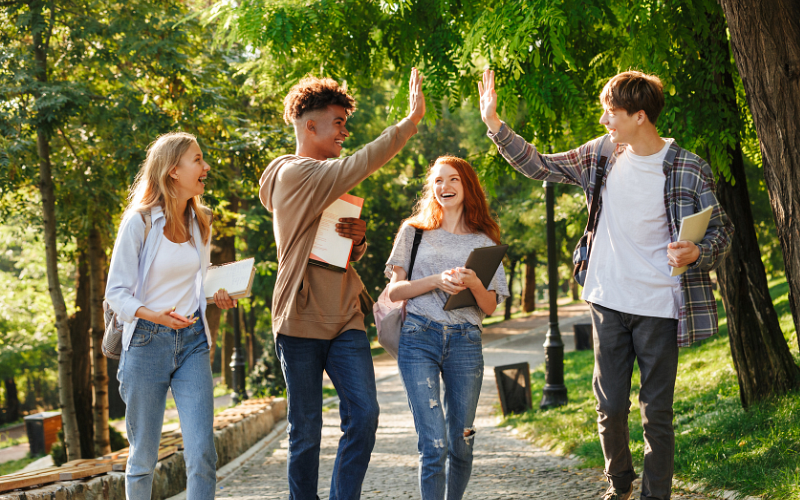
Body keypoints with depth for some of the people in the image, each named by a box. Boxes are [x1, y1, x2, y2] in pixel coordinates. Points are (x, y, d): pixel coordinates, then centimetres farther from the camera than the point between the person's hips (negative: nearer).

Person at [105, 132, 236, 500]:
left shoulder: (200, 223, 10)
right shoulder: (139, 222, -7)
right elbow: (116, 293, -8)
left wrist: (218, 295, 2)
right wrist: (155, 315, -26)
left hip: (192, 341, 4)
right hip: (147, 341, -4)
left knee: (202, 454, -10)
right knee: (143, 457, 4)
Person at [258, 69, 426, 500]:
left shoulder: (330, 185, 18)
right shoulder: (293, 174, -8)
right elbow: (360, 164, -20)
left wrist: (357, 240, 0)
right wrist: (412, 120, -18)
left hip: (344, 320, 7)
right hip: (301, 321, -7)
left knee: (363, 415, -8)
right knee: (306, 431, 1)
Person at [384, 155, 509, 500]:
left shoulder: (484, 242, 14)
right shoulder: (414, 233, 12)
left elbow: (490, 307, 9)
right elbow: (394, 291, 5)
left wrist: (474, 285, -12)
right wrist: (436, 281, -11)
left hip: (465, 342, 2)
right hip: (419, 339, -2)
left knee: (461, 443, 3)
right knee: (434, 445, -12)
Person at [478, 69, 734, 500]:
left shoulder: (689, 169, -9)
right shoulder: (601, 154, 3)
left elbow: (721, 229, -2)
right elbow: (539, 166, 12)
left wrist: (696, 253, -25)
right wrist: (493, 122, 4)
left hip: (659, 306, -3)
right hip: (608, 302, 4)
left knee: (656, 411, 2)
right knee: (610, 406, 8)